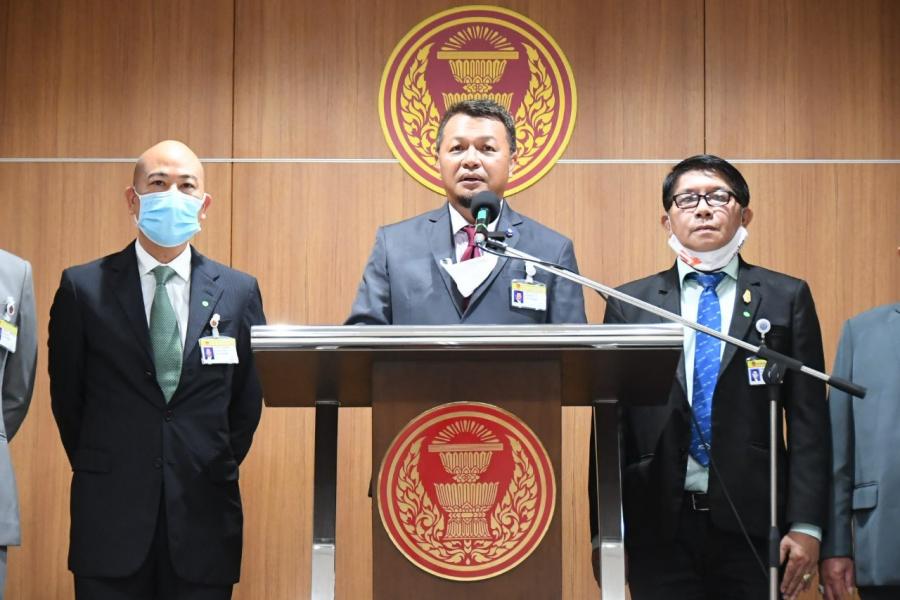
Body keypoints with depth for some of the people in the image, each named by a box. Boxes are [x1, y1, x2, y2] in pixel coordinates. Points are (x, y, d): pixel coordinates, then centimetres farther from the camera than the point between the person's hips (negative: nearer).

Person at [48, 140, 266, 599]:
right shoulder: (83, 287, 0)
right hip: (111, 515, -1)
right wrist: (99, 470, 9)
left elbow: (248, 398, 11)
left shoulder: (239, 291, 4)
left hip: (204, 515, 1)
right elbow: (67, 393, 7)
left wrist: (217, 470, 9)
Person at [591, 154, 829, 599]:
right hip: (658, 525, 1)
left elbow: (808, 420, 2)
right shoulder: (629, 303, 9)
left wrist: (806, 525, -5)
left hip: (753, 520, -1)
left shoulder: (786, 298, 7)